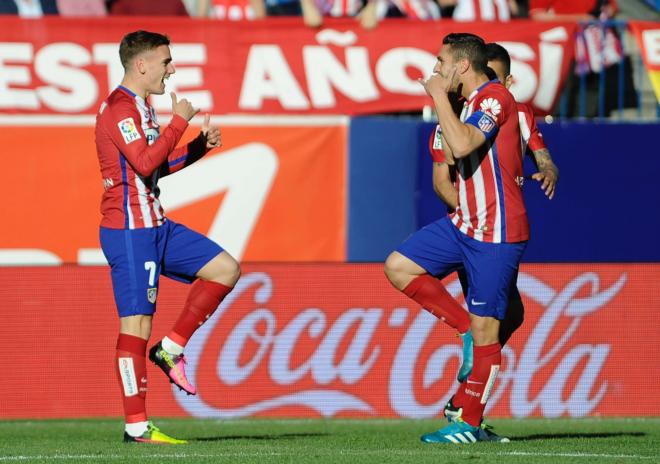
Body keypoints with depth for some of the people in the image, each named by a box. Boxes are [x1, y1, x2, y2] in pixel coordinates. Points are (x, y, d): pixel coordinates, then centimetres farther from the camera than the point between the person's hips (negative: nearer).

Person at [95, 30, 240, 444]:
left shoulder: (140, 108, 17)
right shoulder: (119, 108, -15)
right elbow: (145, 163, -25)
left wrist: (201, 145, 12)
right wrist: (179, 122, -17)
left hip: (155, 226, 10)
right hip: (129, 230, -10)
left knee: (226, 268, 6)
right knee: (137, 323, -7)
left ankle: (170, 349, 9)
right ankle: (136, 426, -4)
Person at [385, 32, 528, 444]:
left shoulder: (495, 97, -15)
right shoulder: (472, 102, 14)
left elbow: (461, 145, -31)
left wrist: (439, 95, -21)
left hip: (497, 235, -10)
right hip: (464, 224, 10)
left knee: (485, 328, -4)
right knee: (398, 266, 2)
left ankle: (470, 424, 2)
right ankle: (467, 327, 8)